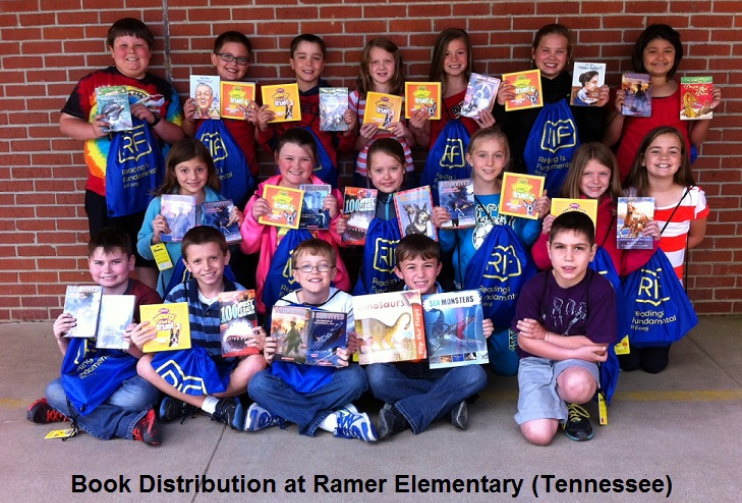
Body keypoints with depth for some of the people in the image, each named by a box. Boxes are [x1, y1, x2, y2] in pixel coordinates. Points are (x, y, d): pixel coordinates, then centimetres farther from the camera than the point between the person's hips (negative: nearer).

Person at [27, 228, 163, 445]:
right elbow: (73, 356, 9)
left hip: (134, 372, -6)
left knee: (138, 395, -36)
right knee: (53, 390, -17)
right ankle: (132, 424, -23)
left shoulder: (146, 297, -11)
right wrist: (61, 339, -12)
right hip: (95, 374, 6)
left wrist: (132, 345, -32)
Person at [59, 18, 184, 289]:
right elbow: (66, 123, 1)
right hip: (104, 191, -1)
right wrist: (93, 130, -19)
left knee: (149, 257, 11)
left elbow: (178, 136, 3)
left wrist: (154, 119, -15)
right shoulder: (93, 83, 0)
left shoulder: (163, 90, 5)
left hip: (149, 190, 2)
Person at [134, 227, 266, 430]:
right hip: (188, 368, 2)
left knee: (256, 363, -31)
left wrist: (258, 345, -32)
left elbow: (249, 345, -8)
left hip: (228, 371, -1)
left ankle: (187, 400, -14)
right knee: (145, 365, -21)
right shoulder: (178, 295, -5)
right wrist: (143, 342, -26)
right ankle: (216, 405, -20)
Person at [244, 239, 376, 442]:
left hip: (330, 378, -1)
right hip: (290, 378, 1)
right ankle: (335, 419, -27)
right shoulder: (283, 306, -3)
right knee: (258, 383, -27)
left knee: (356, 377, -30)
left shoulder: (345, 303, -5)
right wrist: (269, 355, -22)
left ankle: (280, 413, -24)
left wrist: (349, 352, -27)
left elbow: (351, 344, -3)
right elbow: (276, 349, 2)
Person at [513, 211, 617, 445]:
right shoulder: (534, 287, -13)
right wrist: (576, 352, -16)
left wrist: (546, 335, -12)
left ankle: (571, 406, 0)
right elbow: (525, 341, -9)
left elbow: (598, 345, -12)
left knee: (578, 385, -39)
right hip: (536, 361, 0)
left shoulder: (601, 289, -14)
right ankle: (561, 406, 14)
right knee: (538, 434, -22)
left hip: (578, 362, 0)